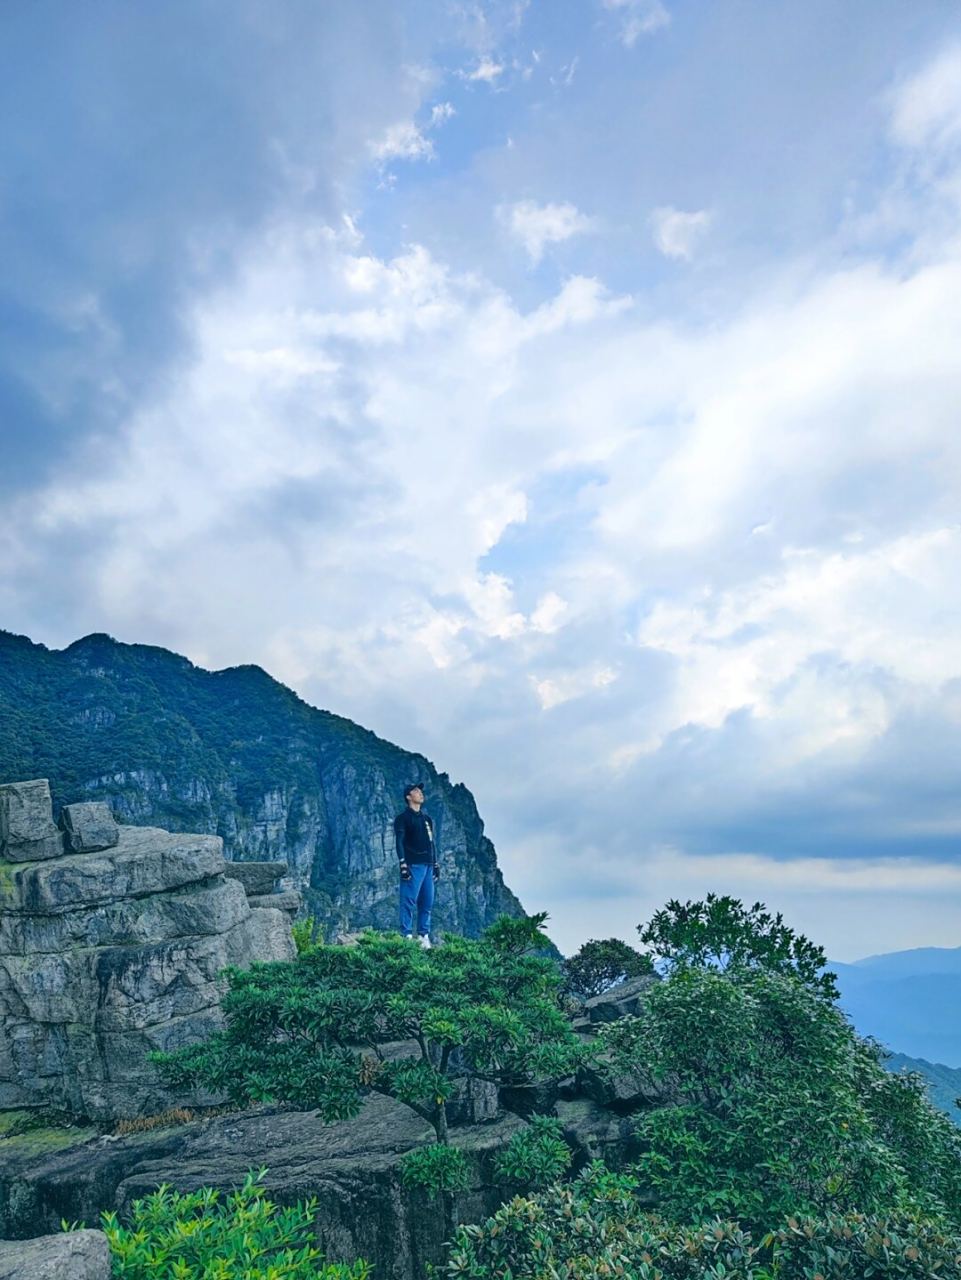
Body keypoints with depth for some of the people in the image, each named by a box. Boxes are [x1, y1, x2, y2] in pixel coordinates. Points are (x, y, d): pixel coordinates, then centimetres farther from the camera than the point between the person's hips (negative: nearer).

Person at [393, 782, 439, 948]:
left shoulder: (427, 818, 21)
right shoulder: (403, 818, 0)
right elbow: (399, 842, -7)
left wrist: (436, 865, 18)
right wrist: (403, 865, -16)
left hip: (428, 865, 7)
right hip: (413, 865, -7)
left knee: (427, 902, 6)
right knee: (409, 901, -8)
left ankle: (424, 936, 12)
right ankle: (407, 936, -6)